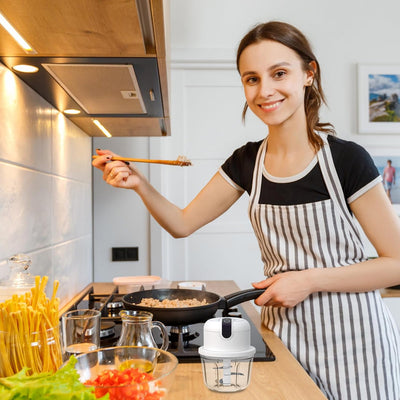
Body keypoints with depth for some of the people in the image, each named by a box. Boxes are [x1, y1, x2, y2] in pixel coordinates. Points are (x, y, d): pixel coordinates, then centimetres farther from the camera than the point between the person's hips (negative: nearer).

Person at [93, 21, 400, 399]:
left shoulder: (346, 159, -15)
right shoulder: (247, 162, -1)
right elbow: (182, 223, 4)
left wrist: (310, 280, -21)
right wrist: (138, 183, -13)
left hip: (348, 339, -3)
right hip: (283, 334, 4)